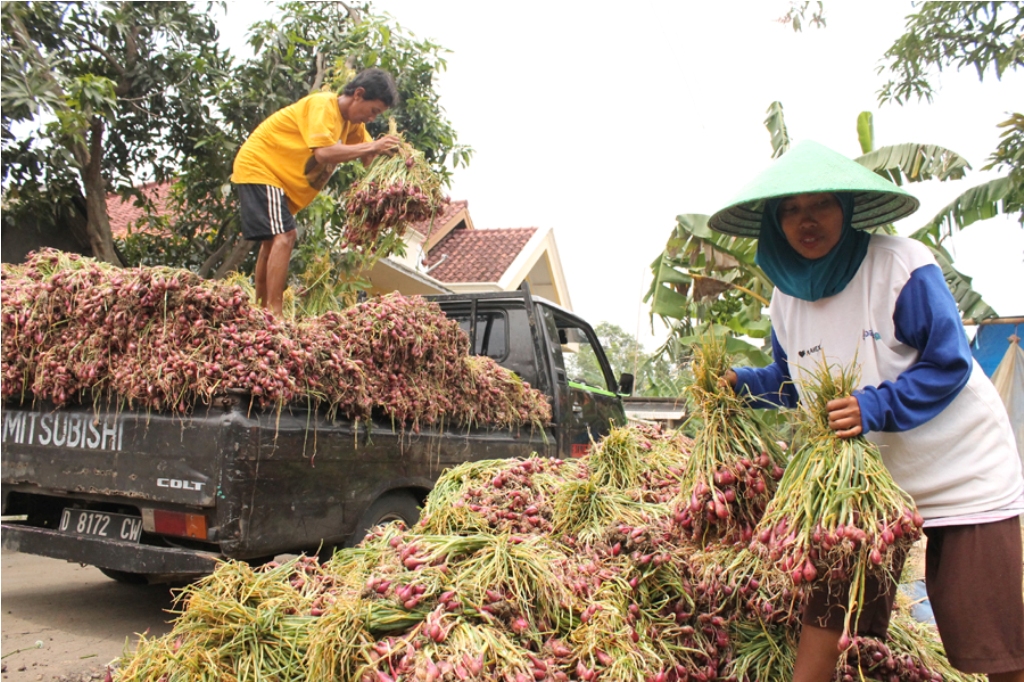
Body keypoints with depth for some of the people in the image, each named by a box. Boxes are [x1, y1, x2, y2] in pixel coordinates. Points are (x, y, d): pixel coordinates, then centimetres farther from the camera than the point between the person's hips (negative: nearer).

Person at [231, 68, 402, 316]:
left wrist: (388, 152, -19)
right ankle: (273, 313, -26)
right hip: (259, 167, -10)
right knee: (283, 236, -22)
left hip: (278, 175, 10)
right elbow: (324, 153, -35)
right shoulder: (323, 106, -22)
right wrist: (372, 146, -32)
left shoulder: (351, 121, 5)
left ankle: (261, 312, 24)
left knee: (272, 242, 15)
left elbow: (369, 159, 1)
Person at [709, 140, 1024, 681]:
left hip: (962, 474, -4)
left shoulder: (901, 265, -17)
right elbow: (792, 383, 12)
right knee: (823, 615, 4)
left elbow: (949, 364, -16)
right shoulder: (786, 296, 1)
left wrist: (876, 407, -29)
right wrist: (741, 383, -6)